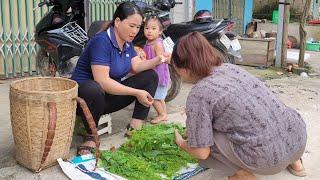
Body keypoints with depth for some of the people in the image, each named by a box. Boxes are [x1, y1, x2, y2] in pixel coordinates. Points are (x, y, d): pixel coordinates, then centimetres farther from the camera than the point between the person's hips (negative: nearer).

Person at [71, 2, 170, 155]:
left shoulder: (127, 42, 5)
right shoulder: (102, 41, -22)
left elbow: (137, 66, -2)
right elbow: (102, 81, -29)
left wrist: (158, 60, -19)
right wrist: (137, 93, -28)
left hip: (108, 96, 8)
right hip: (83, 95, -8)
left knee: (150, 76, -2)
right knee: (94, 90, -44)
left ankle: (135, 127, -8)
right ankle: (91, 137, -20)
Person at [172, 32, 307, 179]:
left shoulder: (198, 94, -11)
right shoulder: (230, 67, 11)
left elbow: (201, 153, -7)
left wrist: (182, 144, 15)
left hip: (271, 158, -7)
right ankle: (292, 161, 30)